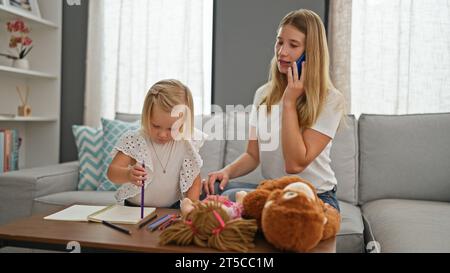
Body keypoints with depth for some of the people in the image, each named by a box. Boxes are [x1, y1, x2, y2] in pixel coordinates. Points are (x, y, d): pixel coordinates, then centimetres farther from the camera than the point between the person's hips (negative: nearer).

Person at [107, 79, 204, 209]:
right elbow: (112, 172, -19)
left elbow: (195, 181, 2)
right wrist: (128, 174, -41)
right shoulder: (134, 140, -13)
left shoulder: (186, 145, -7)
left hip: (173, 209, 1)